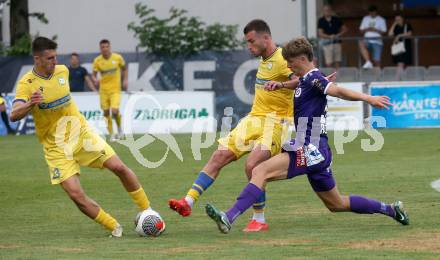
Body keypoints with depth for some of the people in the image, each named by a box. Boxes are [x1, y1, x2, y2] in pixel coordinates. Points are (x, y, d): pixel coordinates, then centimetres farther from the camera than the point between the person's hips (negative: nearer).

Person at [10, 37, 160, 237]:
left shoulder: (62, 71, 1)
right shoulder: (27, 84, -16)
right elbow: (14, 115, -29)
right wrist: (30, 104, -48)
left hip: (81, 133, 4)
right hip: (57, 149, -4)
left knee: (119, 167, -7)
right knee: (76, 194, -16)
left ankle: (146, 211, 11)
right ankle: (114, 228, 1)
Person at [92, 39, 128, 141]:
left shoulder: (118, 58, -5)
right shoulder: (97, 61, -4)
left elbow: (125, 69, 11)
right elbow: (94, 74, 3)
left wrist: (125, 80, -1)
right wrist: (95, 80, -20)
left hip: (115, 89, -2)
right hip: (103, 89, 2)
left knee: (115, 111, -16)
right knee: (106, 112, 3)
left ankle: (119, 128, 13)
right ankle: (112, 134, 18)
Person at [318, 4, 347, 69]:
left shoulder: (337, 19, 7)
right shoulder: (321, 21, 0)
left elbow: (344, 29, 13)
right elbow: (320, 33, -6)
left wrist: (338, 35, -5)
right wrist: (329, 37, -21)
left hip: (336, 42, 3)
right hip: (326, 42, -3)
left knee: (337, 61, 0)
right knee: (329, 63, -7)